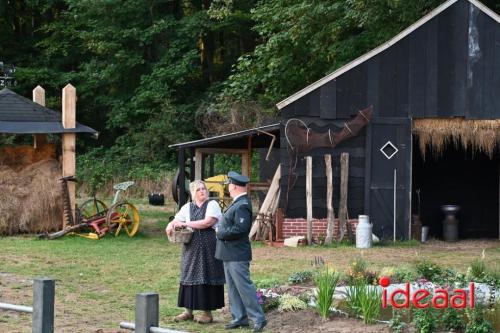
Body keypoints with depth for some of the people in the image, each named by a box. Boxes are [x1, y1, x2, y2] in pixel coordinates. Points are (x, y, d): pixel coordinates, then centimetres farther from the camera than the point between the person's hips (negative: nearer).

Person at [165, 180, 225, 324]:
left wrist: (185, 223, -13)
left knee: (207, 278, -2)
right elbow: (175, 221, 14)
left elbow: (207, 222, -15)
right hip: (192, 247, 4)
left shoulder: (212, 205, -2)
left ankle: (208, 312, 5)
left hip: (209, 247, -4)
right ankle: (188, 311, 14)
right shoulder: (188, 207, 11)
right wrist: (170, 226, -11)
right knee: (189, 276, 5)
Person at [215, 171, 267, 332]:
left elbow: (240, 229, -26)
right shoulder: (237, 203, 13)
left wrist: (221, 233, -16)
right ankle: (239, 318, 20)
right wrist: (221, 230, 4)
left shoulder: (242, 205, -19)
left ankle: (258, 318, -3)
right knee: (233, 288, 13)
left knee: (244, 286, -7)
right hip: (228, 253, 10)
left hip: (237, 254, -10)